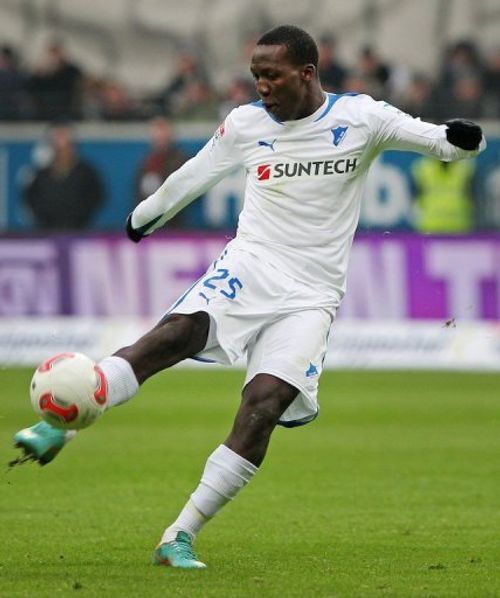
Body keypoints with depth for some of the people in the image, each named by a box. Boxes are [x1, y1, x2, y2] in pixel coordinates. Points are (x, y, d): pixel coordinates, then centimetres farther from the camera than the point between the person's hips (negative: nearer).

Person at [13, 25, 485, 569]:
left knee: (263, 406, -20)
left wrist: (460, 139, -26)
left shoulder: (359, 119, -2)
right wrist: (146, 214, 38)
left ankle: (180, 537, -16)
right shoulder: (244, 124, 7)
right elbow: (192, 176, 24)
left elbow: (438, 141, -2)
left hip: (310, 296, -2)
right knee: (175, 334, -28)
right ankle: (59, 426, -37)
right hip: (247, 266, 2)